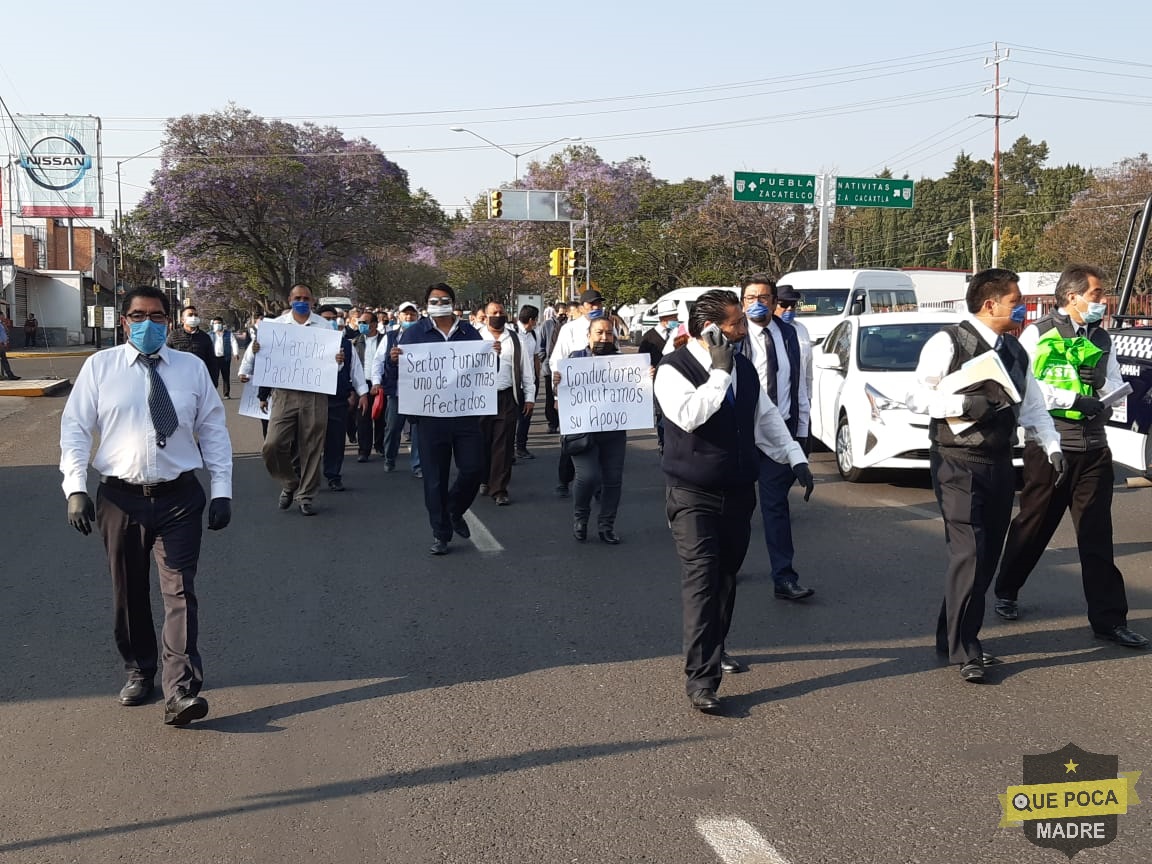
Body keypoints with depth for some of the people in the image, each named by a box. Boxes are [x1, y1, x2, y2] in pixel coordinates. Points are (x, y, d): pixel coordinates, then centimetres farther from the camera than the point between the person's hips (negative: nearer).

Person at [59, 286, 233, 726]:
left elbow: (214, 432, 7)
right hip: (121, 498, 1)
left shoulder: (192, 368, 5)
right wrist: (75, 488, -11)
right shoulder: (99, 367, 2)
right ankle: (139, 672, 32)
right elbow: (74, 429, 1)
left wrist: (222, 490, 0)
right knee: (128, 592, 13)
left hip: (179, 498, -1)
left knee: (180, 592, -8)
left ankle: (181, 693, -9)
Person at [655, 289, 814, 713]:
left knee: (727, 575, 16)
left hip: (739, 491, 7)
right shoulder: (674, 370, -12)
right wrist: (719, 372, -23)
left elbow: (766, 417, 18)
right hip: (694, 496, -6)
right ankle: (701, 680, -11)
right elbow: (689, 415, -30)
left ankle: (714, 648, 37)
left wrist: (796, 458, 11)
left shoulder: (744, 367, 9)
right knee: (702, 579, -12)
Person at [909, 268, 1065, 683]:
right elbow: (918, 397, -10)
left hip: (1000, 464, 8)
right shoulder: (949, 343, -10)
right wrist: (965, 404, -21)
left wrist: (1052, 447, 3)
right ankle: (963, 651, -2)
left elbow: (1032, 406, 15)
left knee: (987, 555, 10)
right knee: (969, 552, -12)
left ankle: (955, 639, 23)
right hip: (958, 465, -7)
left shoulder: (1015, 351, 13)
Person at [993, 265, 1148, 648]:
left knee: (1097, 533, 2)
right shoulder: (1037, 334, -2)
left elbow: (1115, 385, 15)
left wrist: (1107, 386, -8)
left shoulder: (1101, 339, 14)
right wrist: (1073, 399, -16)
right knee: (1033, 524, 9)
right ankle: (1006, 592, 30)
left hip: (1093, 448, 4)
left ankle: (1108, 618, 4)